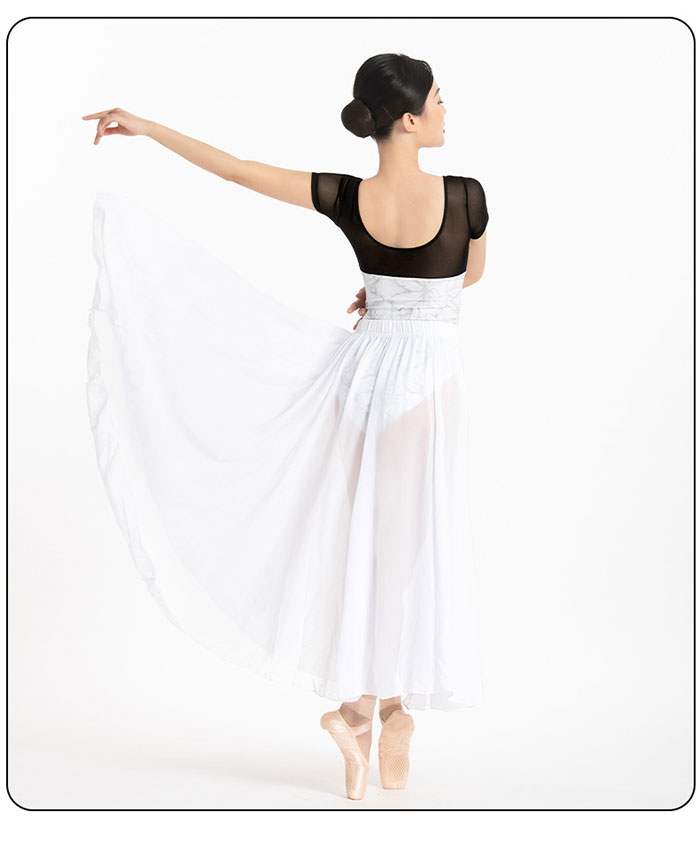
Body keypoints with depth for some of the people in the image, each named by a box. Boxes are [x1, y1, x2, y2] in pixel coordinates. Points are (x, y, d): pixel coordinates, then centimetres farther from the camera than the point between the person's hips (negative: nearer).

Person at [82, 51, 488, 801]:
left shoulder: (344, 198, -7)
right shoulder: (465, 195, -15)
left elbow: (232, 167, -1)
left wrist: (143, 126, 7)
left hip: (361, 365, 4)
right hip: (429, 373, -4)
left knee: (362, 533, 14)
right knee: (416, 542, 5)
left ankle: (358, 700, 12)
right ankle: (392, 707, 10)